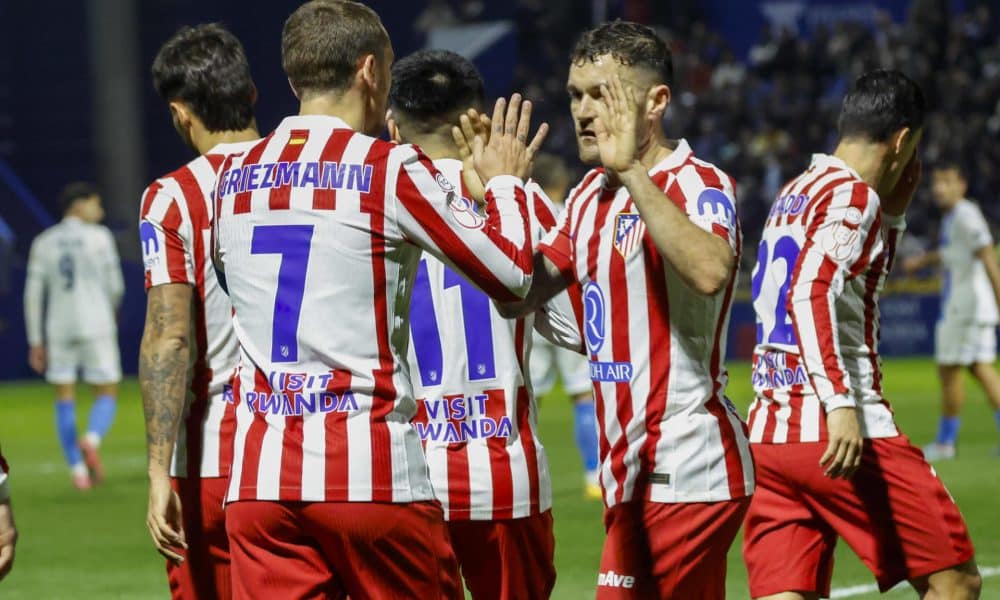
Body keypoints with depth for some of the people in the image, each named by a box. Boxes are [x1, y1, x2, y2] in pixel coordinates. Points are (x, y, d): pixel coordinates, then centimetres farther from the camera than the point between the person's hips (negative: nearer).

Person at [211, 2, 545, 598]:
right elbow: (513, 274, -1)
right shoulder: (392, 170, -4)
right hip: (371, 472, -4)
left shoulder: (233, 178, 11)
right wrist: (505, 182, 19)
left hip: (258, 477, 4)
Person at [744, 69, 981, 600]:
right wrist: (840, 403, -29)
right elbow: (810, 295, -22)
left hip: (767, 435, 8)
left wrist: (893, 210, 24)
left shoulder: (794, 194, 19)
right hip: (846, 436, -8)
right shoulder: (851, 195, -7)